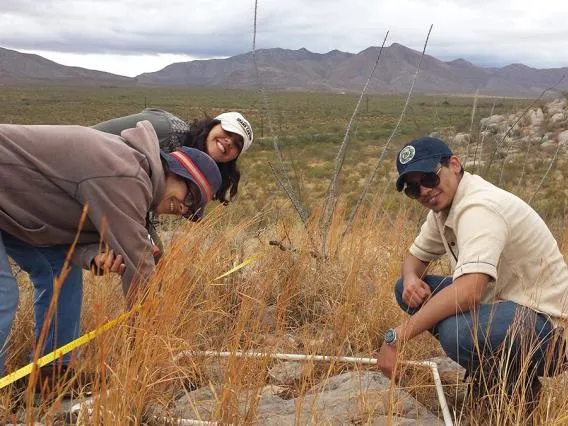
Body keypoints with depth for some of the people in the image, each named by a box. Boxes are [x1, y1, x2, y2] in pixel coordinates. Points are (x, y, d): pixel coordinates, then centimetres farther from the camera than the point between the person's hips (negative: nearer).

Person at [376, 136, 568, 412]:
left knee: (457, 331, -37)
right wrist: (411, 278, -10)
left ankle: (518, 382, -3)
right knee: (408, 289, 4)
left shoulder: (480, 206, -26)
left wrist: (396, 337, -33)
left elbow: (468, 291, -38)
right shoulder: (443, 206, 4)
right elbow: (417, 255, 16)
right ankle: (487, 374, 10)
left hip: (541, 320, -10)